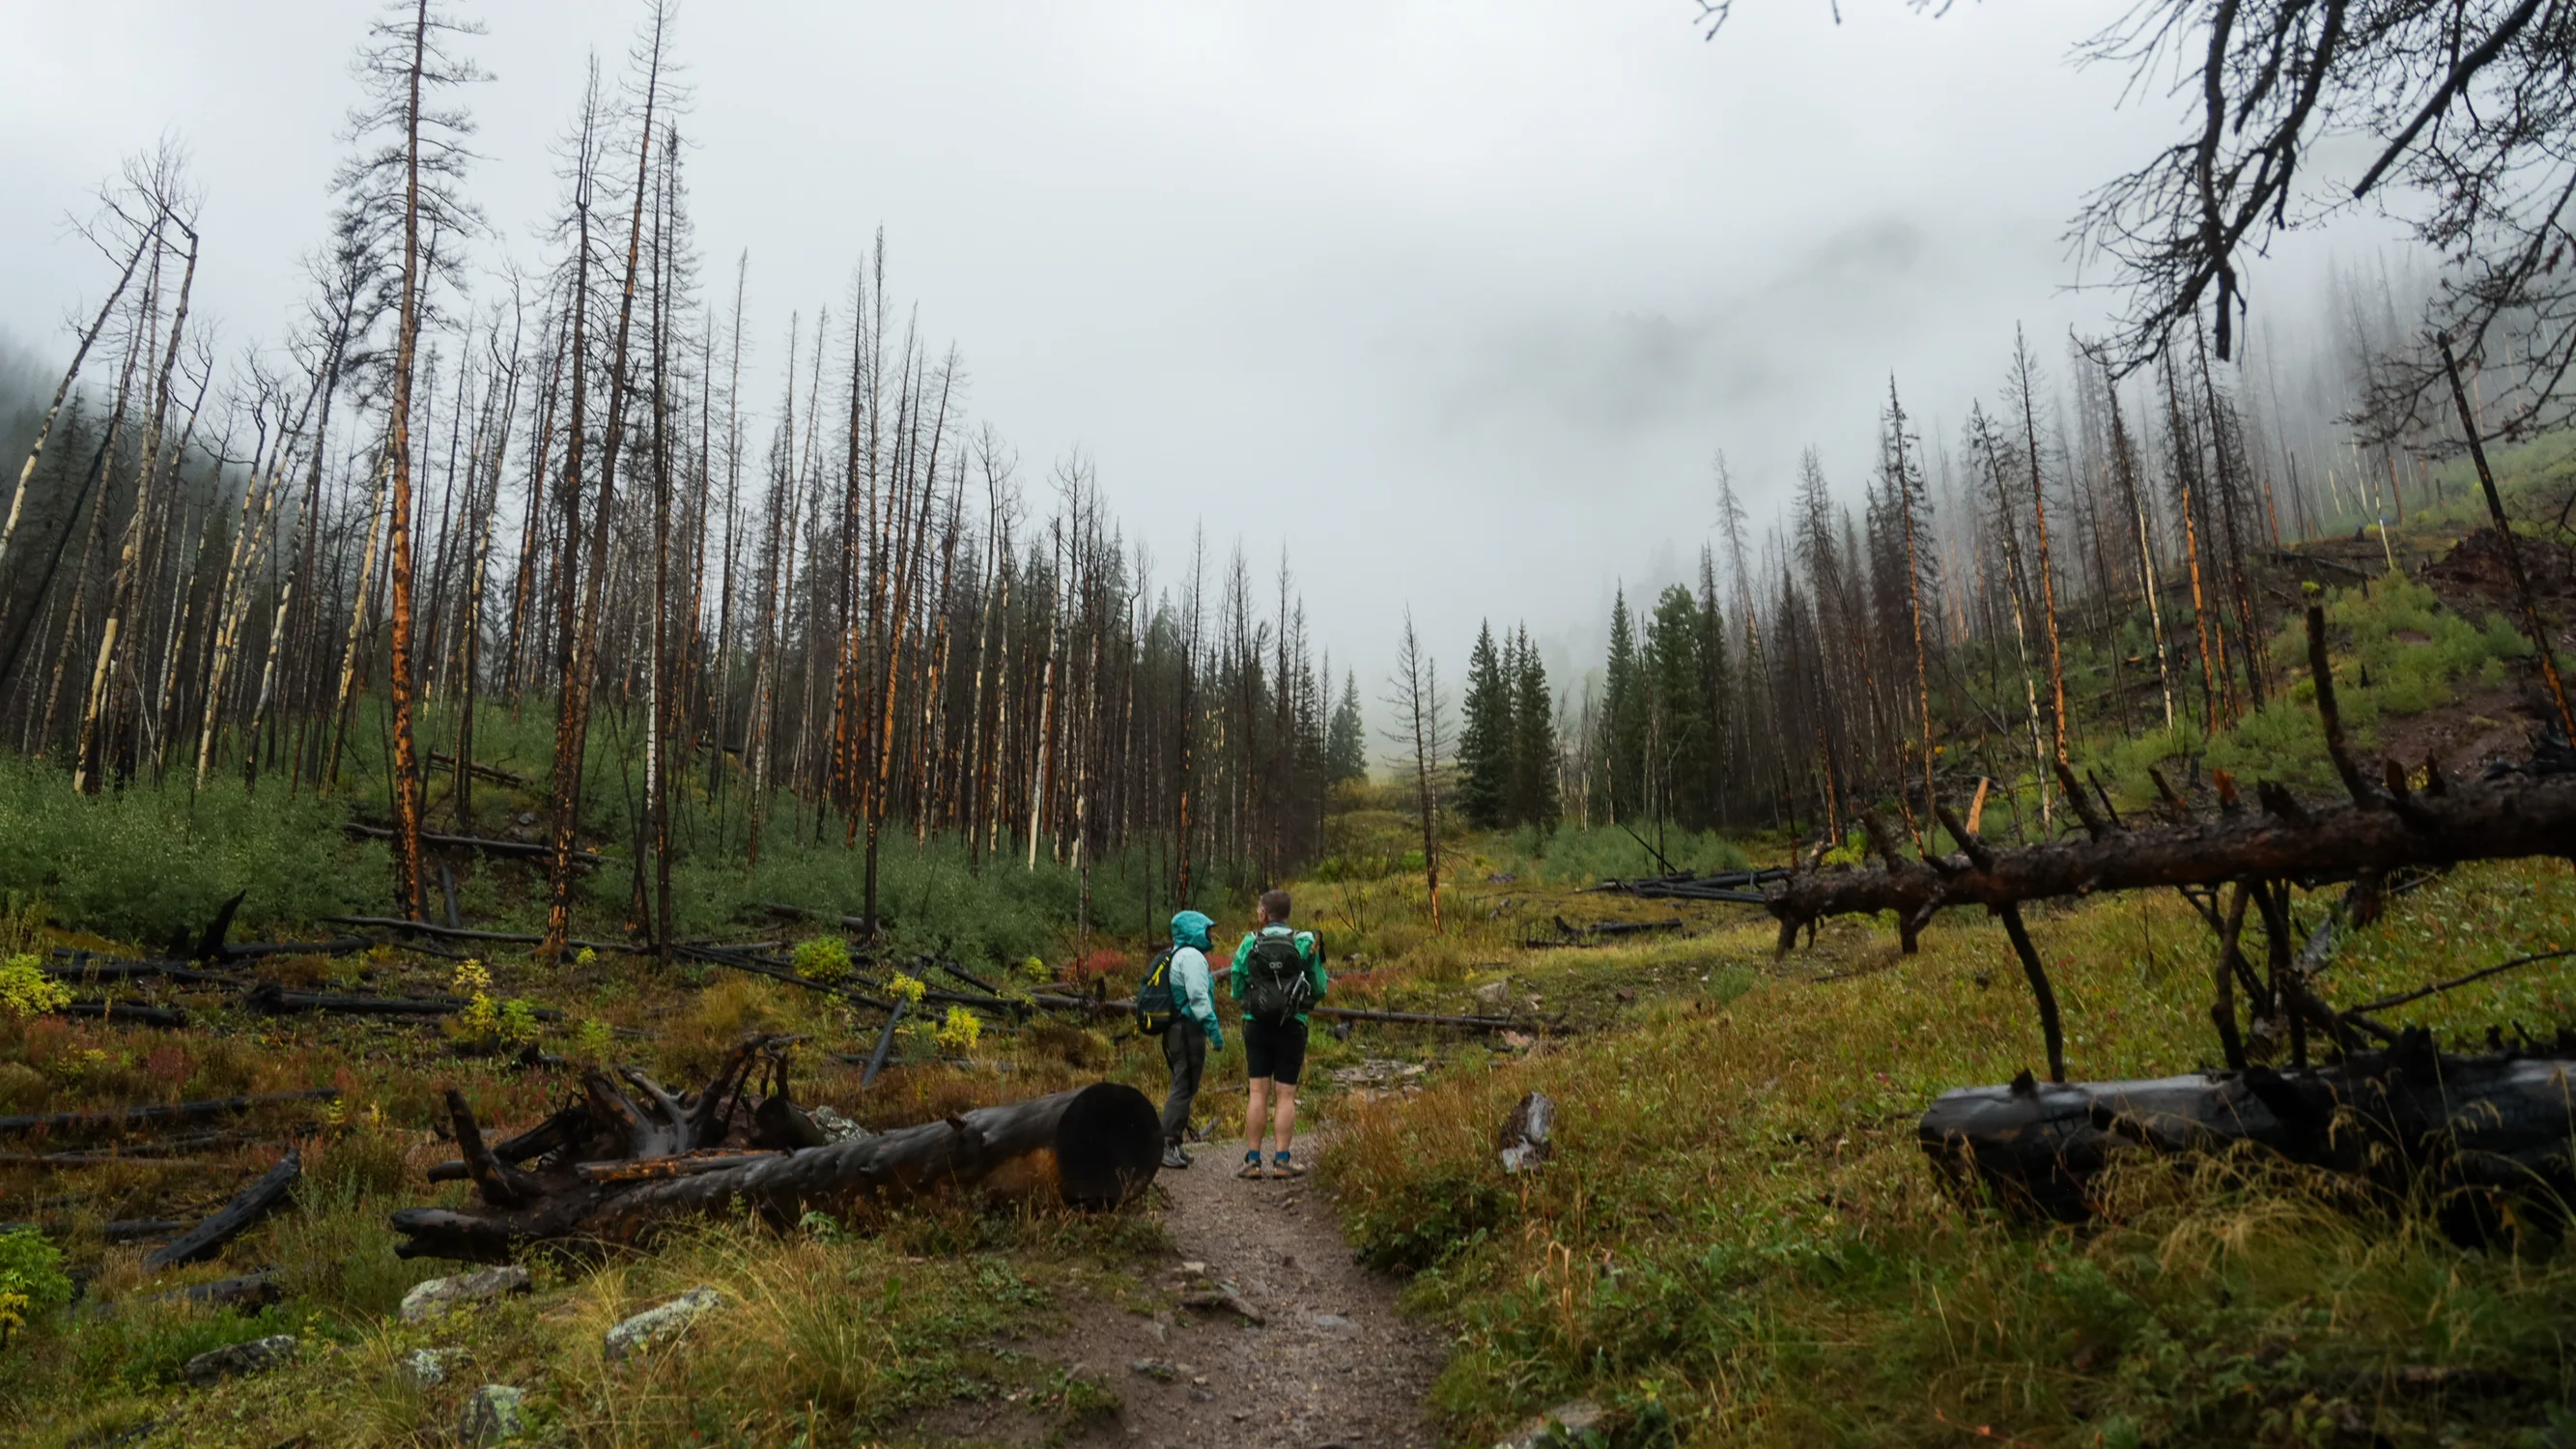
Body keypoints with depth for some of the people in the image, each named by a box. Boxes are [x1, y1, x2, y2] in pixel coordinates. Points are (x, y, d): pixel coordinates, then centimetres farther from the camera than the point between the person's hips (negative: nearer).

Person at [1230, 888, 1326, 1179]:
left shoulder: (1249, 944, -1)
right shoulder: (1305, 943, -3)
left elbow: (1237, 992, 3)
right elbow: (1319, 990, 2)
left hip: (1257, 1025, 1)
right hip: (1292, 1027, -1)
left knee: (1258, 1093, 5)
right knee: (1286, 1095, 4)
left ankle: (1253, 1160, 5)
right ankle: (1282, 1160, 2)